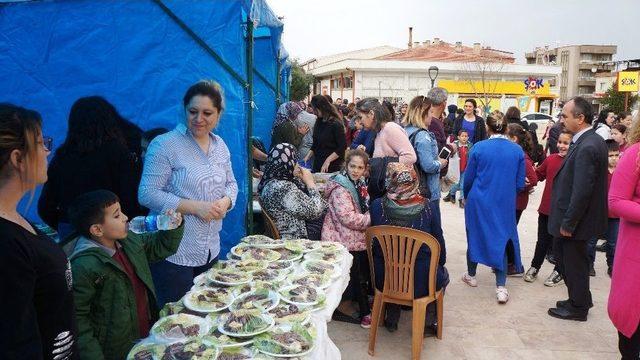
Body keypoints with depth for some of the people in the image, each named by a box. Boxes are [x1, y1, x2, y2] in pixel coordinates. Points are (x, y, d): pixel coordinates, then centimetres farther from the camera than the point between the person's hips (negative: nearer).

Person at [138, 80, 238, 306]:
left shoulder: (220, 146, 7)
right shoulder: (165, 145, -13)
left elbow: (231, 183, 17)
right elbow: (147, 194, -17)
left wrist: (225, 201, -6)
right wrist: (195, 207, -22)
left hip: (210, 251, 6)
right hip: (173, 254, -6)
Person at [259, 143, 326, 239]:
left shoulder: (271, 181, 3)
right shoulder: (283, 188, -28)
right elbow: (316, 211, -23)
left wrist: (303, 181, -2)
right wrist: (310, 182, -13)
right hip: (296, 241, -9)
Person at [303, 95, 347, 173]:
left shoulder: (336, 124, -14)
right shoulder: (319, 122, 8)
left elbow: (342, 147, -16)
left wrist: (328, 161, -20)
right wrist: (307, 156, 3)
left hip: (332, 167, -7)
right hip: (317, 165, 7)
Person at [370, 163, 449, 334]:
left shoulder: (377, 205, -11)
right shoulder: (426, 207, -12)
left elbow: (373, 243, 3)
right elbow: (438, 241, 0)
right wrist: (441, 261, 19)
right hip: (422, 282, -1)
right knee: (443, 275, 32)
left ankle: (392, 319, 37)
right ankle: (428, 322, 27)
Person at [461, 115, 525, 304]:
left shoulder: (479, 147, -9)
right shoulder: (517, 150, -3)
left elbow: (468, 178, -3)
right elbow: (520, 184, 1)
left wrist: (467, 196, 16)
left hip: (478, 202, -1)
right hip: (505, 205, 1)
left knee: (475, 236, 16)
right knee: (501, 239, 9)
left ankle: (471, 275, 32)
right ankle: (501, 287, 2)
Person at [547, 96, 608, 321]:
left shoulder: (587, 147, -25)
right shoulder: (593, 140, 6)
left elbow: (581, 191, -26)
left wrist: (568, 223, -18)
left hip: (575, 219, -9)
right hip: (576, 216, 9)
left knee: (574, 263, 8)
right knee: (562, 253, 21)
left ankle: (578, 308, 27)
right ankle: (580, 300, 36)